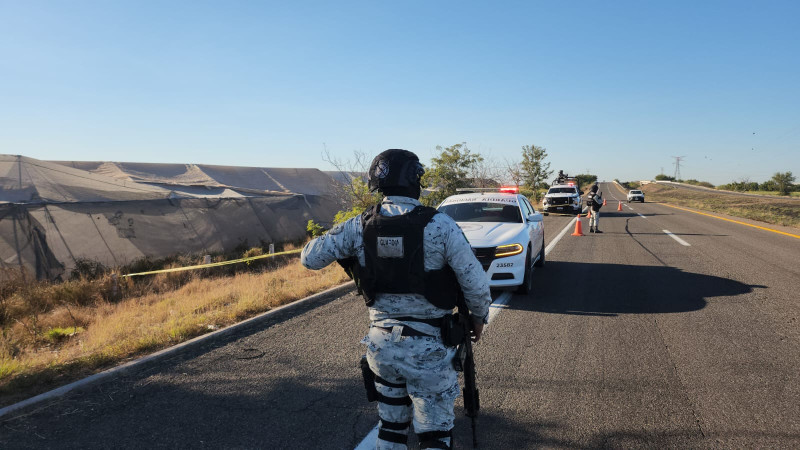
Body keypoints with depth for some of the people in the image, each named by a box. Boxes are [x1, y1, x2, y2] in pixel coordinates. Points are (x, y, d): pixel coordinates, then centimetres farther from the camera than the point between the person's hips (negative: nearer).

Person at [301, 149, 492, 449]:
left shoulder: (359, 225, -6)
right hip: (427, 348, -4)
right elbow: (475, 282, -11)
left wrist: (341, 238, 17)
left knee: (391, 425, 23)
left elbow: (309, 258, 0)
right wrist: (479, 316, 8)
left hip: (380, 344, 4)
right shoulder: (439, 225, -15)